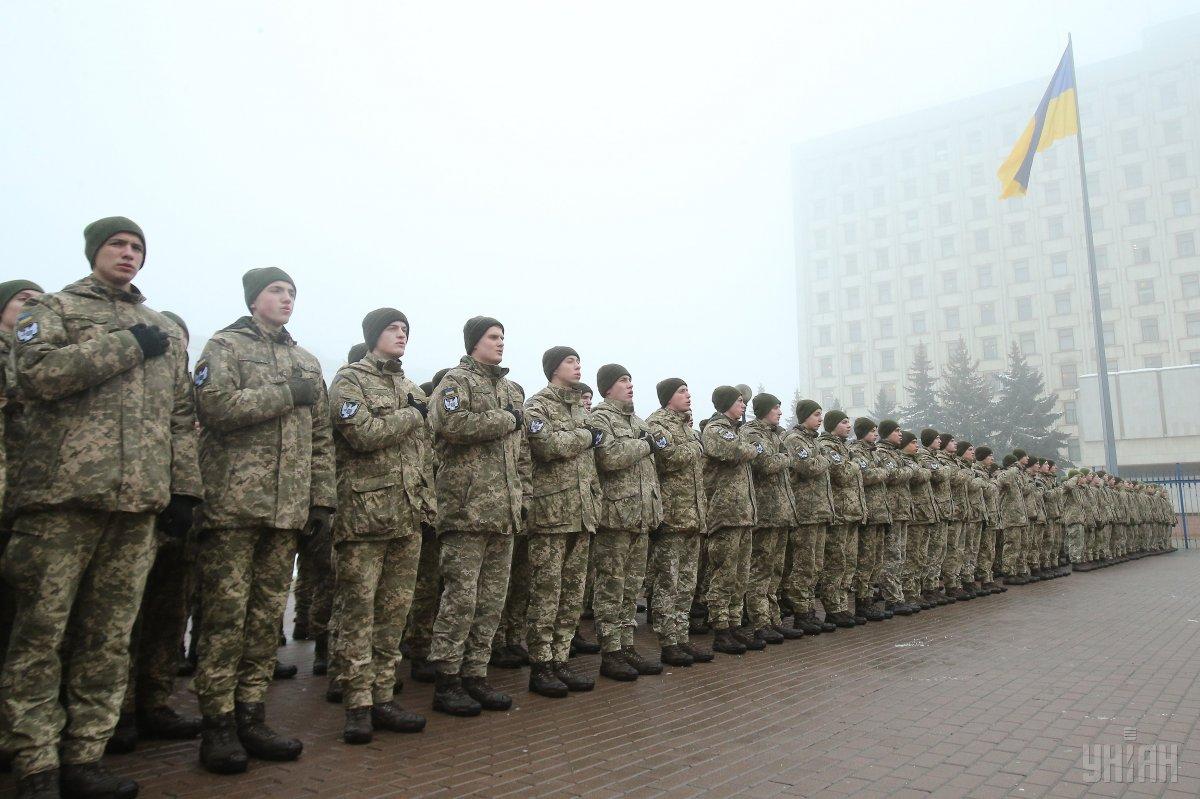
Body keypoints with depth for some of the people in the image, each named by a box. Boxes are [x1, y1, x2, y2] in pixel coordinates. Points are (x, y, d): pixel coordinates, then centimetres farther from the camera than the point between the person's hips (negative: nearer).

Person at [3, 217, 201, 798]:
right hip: (62, 494, -3)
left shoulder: (166, 331, 23)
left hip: (139, 503, 4)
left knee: (109, 638, 5)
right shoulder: (52, 308, 11)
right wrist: (127, 345, -7)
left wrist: (184, 488, 10)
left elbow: (182, 416, 19)